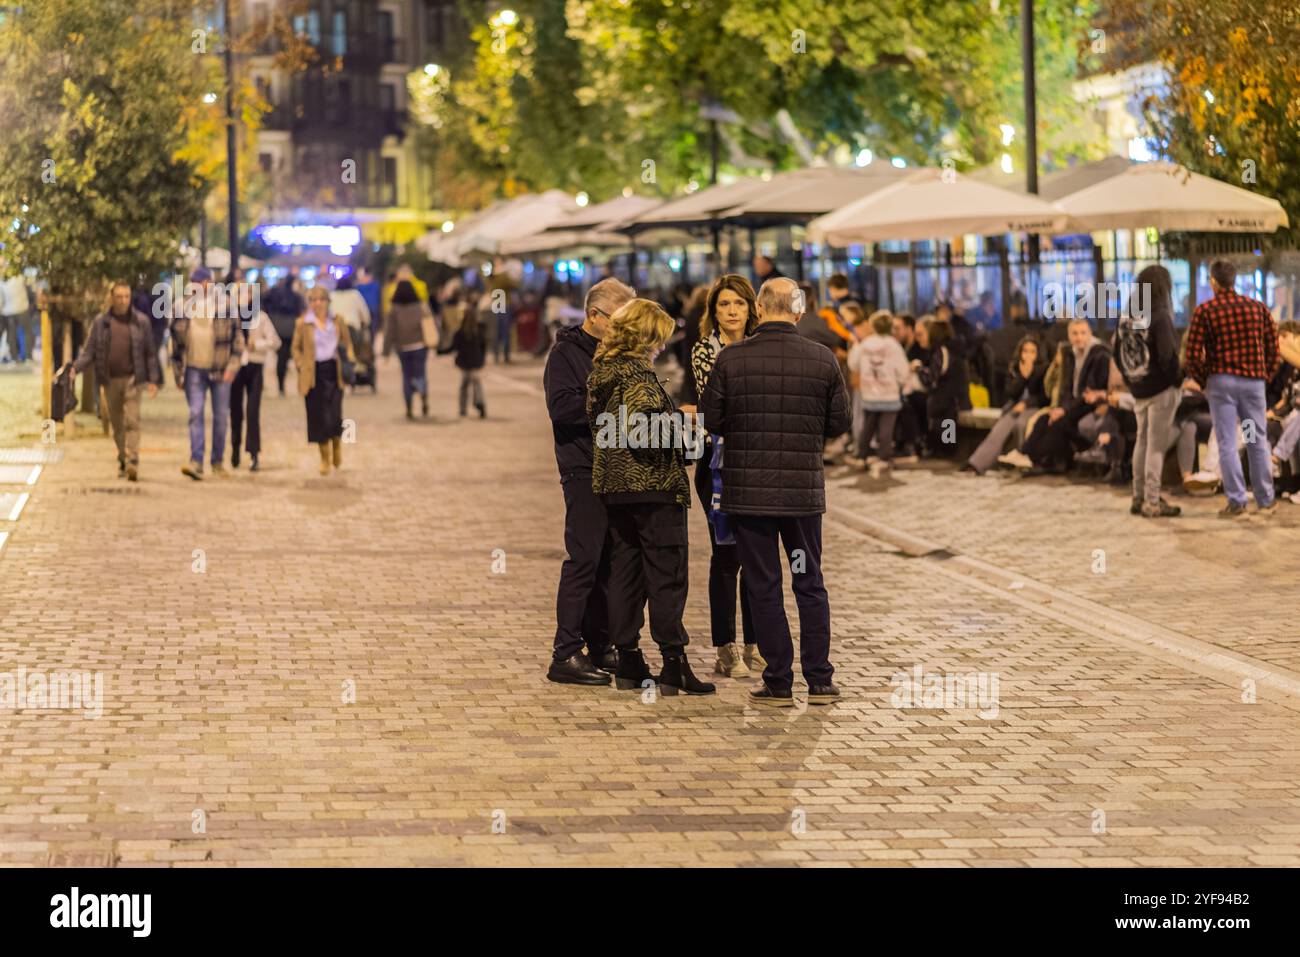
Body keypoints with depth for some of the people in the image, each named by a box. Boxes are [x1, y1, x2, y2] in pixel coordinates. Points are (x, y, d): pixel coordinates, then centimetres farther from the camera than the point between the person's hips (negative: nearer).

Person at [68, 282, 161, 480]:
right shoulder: (101, 323, 5)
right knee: (117, 423, 9)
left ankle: (132, 462, -18)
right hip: (110, 380, 2)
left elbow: (150, 352, 6)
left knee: (131, 421, -12)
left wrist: (153, 380, 1)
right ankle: (122, 461, 21)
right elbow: (89, 351, 6)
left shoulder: (141, 321, 3)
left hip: (131, 379, -2)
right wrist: (75, 368, -10)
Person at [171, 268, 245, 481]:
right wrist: (178, 374, 9)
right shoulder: (183, 308, 5)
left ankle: (218, 461, 18)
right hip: (194, 370, 1)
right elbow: (176, 343, 11)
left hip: (220, 370, -1)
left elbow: (238, 337, -1)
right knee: (195, 415, -9)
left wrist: (232, 367, -10)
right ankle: (196, 462, -16)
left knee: (220, 417, 6)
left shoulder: (226, 305, -2)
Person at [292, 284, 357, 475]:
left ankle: (337, 445, 23)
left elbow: (347, 343, 16)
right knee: (318, 416, -1)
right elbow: (296, 347, 8)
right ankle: (325, 457, 12)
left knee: (335, 414, -9)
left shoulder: (336, 321, 7)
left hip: (333, 371, 1)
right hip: (313, 374, 0)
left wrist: (350, 360, 1)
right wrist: (300, 365, -4)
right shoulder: (302, 323, 2)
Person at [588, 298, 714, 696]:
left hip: (613, 484, 8)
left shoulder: (600, 372, 11)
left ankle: (628, 662, 13)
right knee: (667, 573, -4)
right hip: (653, 484, -8)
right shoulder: (637, 374, -15)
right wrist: (680, 419, -10)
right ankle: (674, 665, -5)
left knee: (624, 570, 11)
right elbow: (639, 424, -26)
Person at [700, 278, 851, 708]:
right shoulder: (823, 360, -4)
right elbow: (839, 424, 3)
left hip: (748, 490, -2)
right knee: (810, 583, 13)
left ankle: (778, 682, 7)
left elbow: (712, 422, -4)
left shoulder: (730, 359, -9)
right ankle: (819, 680, 12)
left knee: (763, 586, 5)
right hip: (804, 489, 2)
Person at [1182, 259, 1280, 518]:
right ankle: (1265, 500, 15)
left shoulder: (1204, 311, -4)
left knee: (1227, 443, 1)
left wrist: (1200, 380, 7)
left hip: (1221, 381, -3)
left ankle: (1236, 501, -3)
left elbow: (1194, 353, -8)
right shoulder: (1257, 307, 5)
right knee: (1258, 440, 12)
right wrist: (1266, 375, 14)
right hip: (1253, 380, 3)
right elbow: (1273, 346, 4)